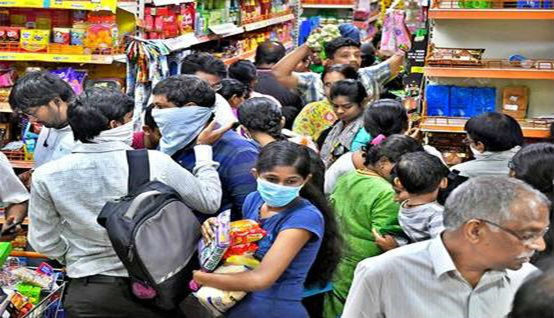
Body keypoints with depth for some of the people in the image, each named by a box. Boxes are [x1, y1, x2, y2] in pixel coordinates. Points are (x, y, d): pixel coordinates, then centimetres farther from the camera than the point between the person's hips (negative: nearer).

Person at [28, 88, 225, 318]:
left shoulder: (46, 176, -11)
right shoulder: (154, 163, -15)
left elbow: (43, 242, -1)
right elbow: (210, 201, -3)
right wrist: (203, 148, 10)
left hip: (88, 295, 0)